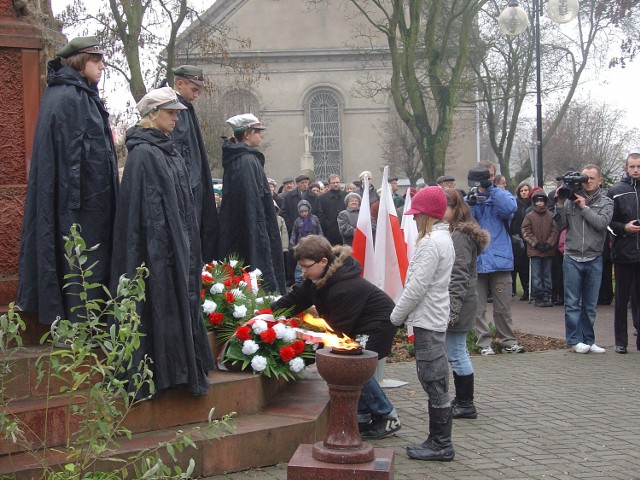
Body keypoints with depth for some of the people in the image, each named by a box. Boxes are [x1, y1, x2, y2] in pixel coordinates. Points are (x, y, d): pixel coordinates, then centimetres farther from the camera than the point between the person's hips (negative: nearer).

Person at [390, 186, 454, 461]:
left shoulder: (431, 242, -17)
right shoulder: (443, 238, 15)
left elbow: (417, 287, -20)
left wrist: (396, 316, -9)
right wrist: (402, 313, 17)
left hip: (427, 321, -10)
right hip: (434, 318, 10)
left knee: (433, 381, -4)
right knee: (435, 381, 14)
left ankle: (441, 446, 3)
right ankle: (439, 441, 21)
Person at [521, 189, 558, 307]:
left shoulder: (551, 216, 3)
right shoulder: (529, 216, 0)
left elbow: (555, 231, 3)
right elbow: (526, 231, -3)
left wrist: (549, 243, -8)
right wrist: (536, 243, -10)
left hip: (548, 250, 2)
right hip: (534, 250, -2)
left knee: (547, 274, 9)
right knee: (536, 275, -2)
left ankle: (546, 296, 15)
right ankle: (538, 296, 3)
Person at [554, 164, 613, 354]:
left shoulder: (606, 202, 5)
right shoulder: (571, 199, 4)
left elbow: (602, 223, -13)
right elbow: (560, 226, 2)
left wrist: (584, 207, -11)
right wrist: (560, 205, -9)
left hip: (594, 259, 1)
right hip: (572, 258, -1)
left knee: (590, 304, 8)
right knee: (572, 303, 0)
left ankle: (588, 340, 16)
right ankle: (575, 340, 6)